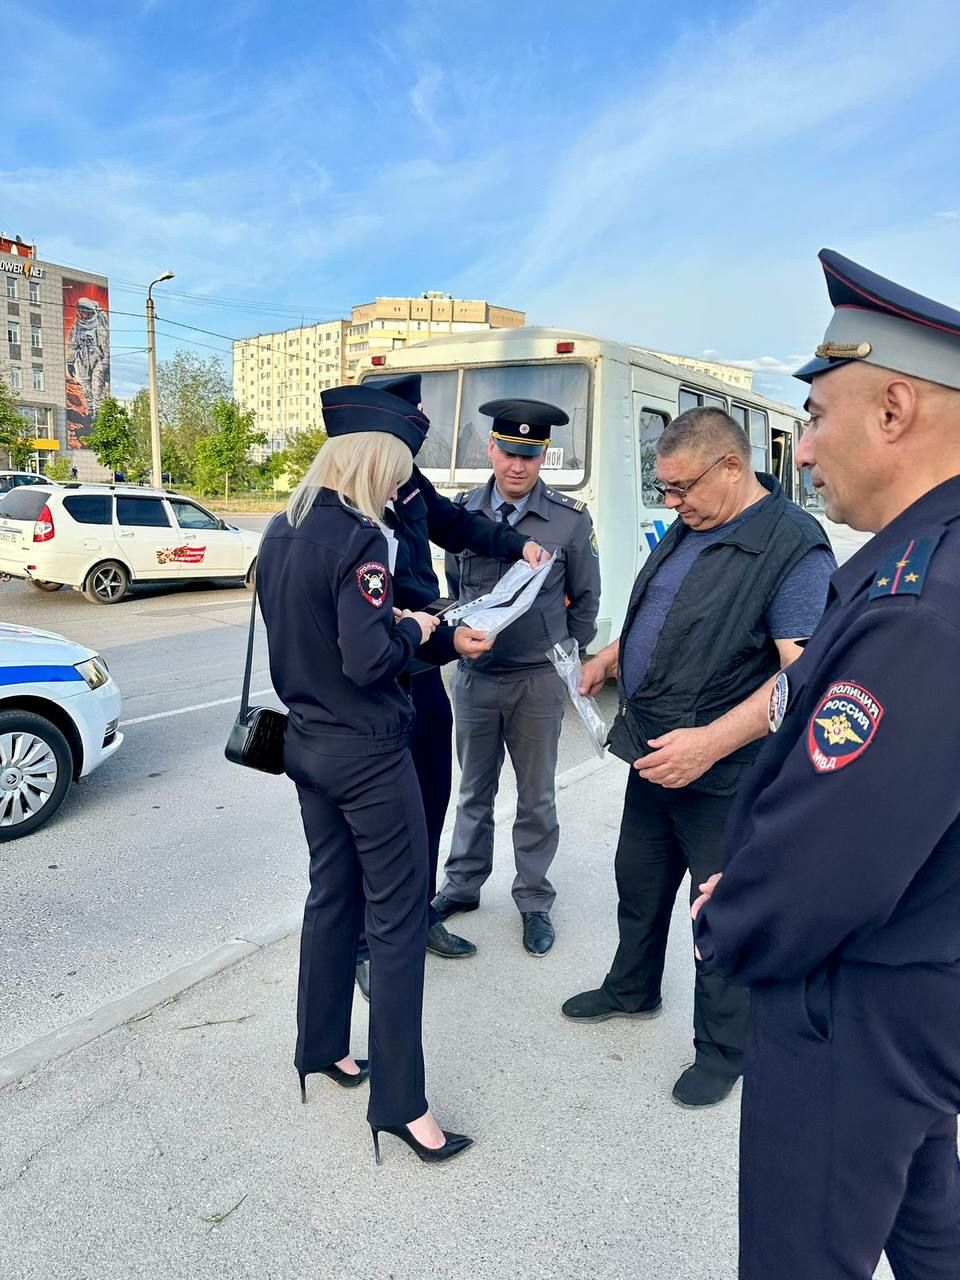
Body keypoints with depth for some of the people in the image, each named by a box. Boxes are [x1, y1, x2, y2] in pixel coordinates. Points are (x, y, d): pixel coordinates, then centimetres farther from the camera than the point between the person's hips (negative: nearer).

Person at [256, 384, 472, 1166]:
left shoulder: (280, 532, 6)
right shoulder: (358, 537, -19)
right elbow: (370, 661, -24)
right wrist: (413, 629, -6)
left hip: (308, 743, 9)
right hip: (366, 752, -8)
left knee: (331, 894, 21)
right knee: (399, 916, 2)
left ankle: (322, 1046, 36)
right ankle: (399, 1101, 11)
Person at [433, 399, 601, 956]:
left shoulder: (570, 518, -7)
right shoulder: (463, 510, 0)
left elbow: (585, 600, 3)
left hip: (538, 680, -2)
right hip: (474, 675, 2)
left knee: (536, 799, 10)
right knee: (474, 791, 17)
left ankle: (534, 900, 27)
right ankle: (463, 885, 34)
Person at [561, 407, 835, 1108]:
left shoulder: (795, 547, -20)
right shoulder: (688, 528, 7)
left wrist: (710, 741, -33)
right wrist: (610, 657, 7)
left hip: (722, 773, -8)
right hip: (653, 753, 8)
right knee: (639, 880, 23)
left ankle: (724, 1049, 32)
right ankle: (631, 990, 47)